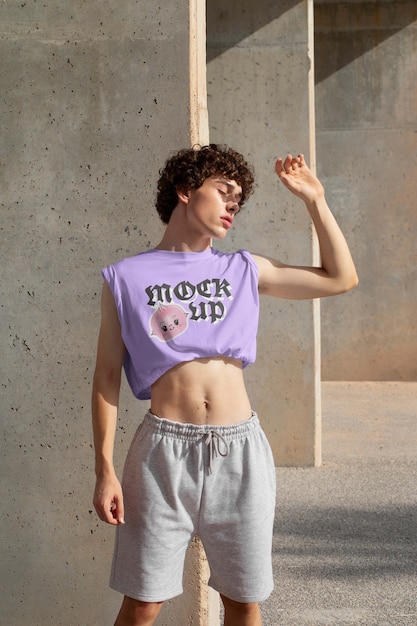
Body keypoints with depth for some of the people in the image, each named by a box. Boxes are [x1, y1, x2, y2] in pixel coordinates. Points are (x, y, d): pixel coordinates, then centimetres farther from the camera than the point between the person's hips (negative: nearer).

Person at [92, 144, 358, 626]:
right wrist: (104, 470, -4)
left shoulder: (244, 271, 11)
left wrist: (313, 200, 7)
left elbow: (340, 278, 12)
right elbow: (106, 376, 1)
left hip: (239, 447, 3)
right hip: (165, 448, -3)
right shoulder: (126, 278, 2)